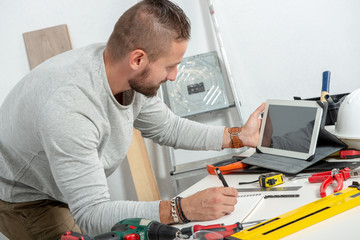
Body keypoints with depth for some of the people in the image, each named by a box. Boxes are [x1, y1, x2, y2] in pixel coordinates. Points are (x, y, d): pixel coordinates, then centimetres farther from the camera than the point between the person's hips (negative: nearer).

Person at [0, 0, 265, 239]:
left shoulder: (134, 80, -15)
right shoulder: (69, 108, -40)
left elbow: (168, 128, 5)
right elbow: (91, 215, -39)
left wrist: (239, 136, -1)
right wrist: (184, 209, -46)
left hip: (72, 196, 7)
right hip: (22, 198, -7)